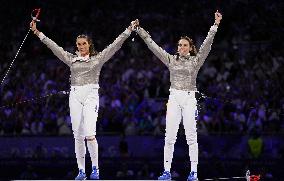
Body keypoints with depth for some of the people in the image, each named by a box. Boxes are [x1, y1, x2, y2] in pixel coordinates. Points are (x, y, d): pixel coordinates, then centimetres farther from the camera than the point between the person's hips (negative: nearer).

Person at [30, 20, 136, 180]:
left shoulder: (98, 58, 7)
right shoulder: (71, 58, 14)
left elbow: (116, 45, 4)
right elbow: (53, 46, 14)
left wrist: (129, 30, -3)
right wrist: (37, 32, 11)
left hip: (91, 95, -3)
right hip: (75, 96, 3)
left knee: (89, 134, -16)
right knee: (78, 136, 2)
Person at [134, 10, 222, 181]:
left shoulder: (196, 60, 4)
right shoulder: (171, 59, 10)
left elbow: (207, 44, -6)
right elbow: (153, 46, 9)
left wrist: (215, 25, -15)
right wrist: (139, 30, 5)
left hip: (189, 99, -2)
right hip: (174, 98, 2)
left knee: (191, 136, -3)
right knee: (169, 137, -2)